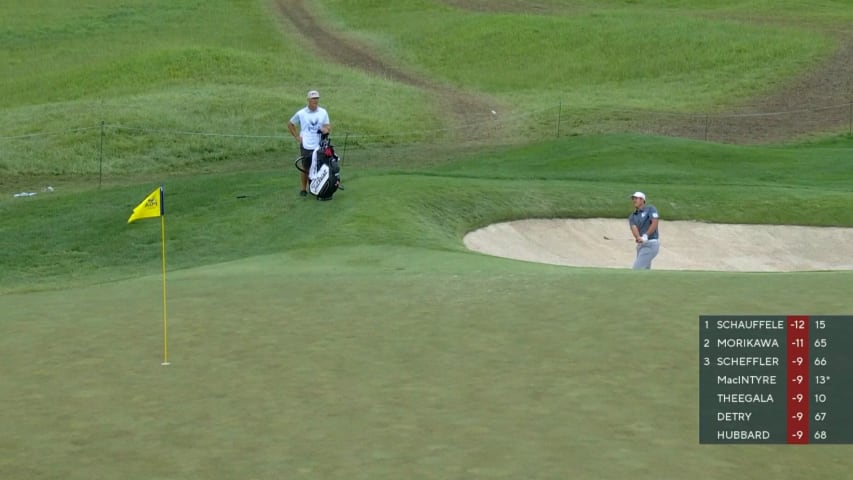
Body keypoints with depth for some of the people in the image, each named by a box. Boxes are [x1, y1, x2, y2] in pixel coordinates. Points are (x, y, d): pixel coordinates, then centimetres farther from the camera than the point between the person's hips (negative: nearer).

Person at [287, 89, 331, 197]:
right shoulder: (301, 113, 0)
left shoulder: (323, 112, 6)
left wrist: (326, 129, -19)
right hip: (306, 146, -2)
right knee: (305, 168, 4)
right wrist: (297, 137, 3)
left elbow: (328, 126, 6)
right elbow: (290, 124, 11)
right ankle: (303, 189, 16)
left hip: (320, 146, 2)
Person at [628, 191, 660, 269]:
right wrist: (638, 237, -29)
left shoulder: (650, 209, -1)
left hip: (651, 244, -7)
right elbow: (634, 228, -6)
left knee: (637, 268, -14)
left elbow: (655, 222, -17)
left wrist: (646, 235, -27)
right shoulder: (632, 217, 14)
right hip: (641, 245, 7)